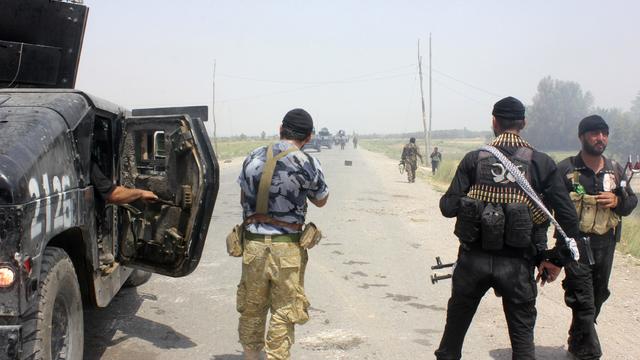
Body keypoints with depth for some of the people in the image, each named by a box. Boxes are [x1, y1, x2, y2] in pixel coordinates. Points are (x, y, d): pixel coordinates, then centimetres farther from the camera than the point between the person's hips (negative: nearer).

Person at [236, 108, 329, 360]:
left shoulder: (253, 158, 3)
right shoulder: (307, 164, -10)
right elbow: (321, 201, 7)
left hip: (253, 242, 4)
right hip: (286, 246, -4)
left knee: (251, 307, 17)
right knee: (284, 311, 6)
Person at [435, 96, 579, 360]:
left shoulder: (474, 159, -2)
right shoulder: (541, 162, -2)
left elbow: (448, 207, -5)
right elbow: (568, 217, -5)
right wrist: (557, 259, 5)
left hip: (474, 259, 1)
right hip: (517, 265, -1)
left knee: (456, 324, 20)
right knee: (522, 334, 10)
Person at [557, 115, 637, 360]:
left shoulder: (615, 170, 9)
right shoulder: (566, 169, -5)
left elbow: (632, 201, 17)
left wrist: (616, 201, -7)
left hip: (606, 243, 5)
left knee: (598, 296, 15)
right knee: (583, 300, -7)